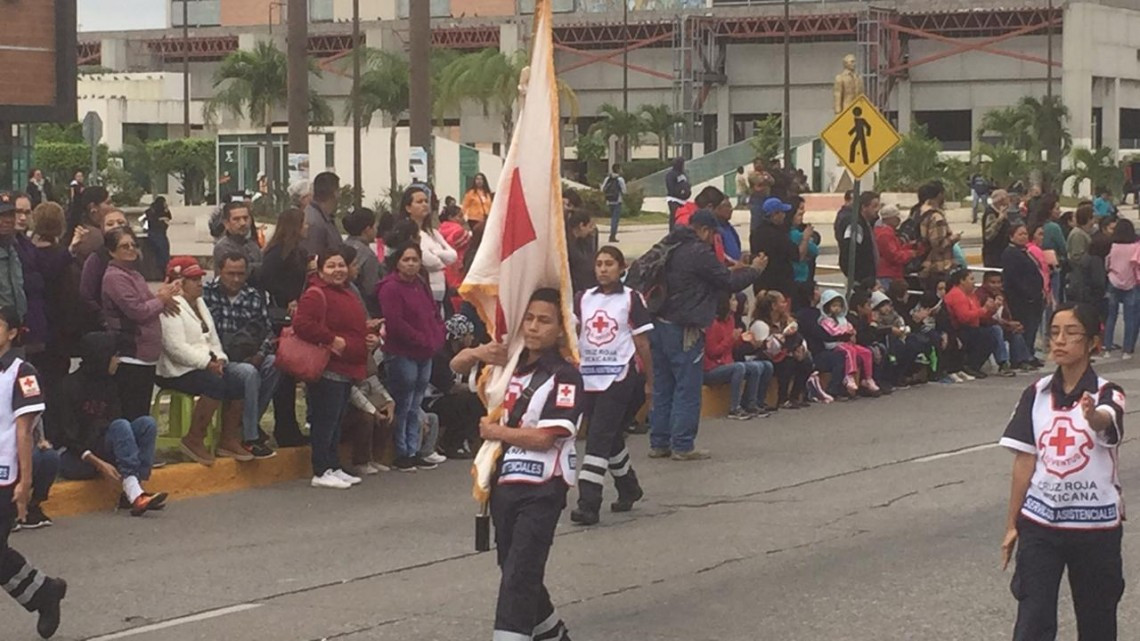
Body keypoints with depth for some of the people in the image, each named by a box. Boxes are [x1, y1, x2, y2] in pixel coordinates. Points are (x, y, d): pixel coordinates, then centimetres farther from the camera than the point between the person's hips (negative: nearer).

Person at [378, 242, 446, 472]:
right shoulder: (390, 288, -10)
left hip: (424, 355, 8)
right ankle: (402, 454, 4)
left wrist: (436, 337, 3)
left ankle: (413, 452, 17)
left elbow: (434, 314, 22)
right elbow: (395, 323, -18)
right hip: (402, 355, -8)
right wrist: (422, 339, -15)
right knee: (403, 407, -3)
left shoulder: (420, 286, 16)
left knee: (415, 407, 12)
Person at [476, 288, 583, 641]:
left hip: (541, 490, -8)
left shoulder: (565, 376, -11)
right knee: (512, 568, 19)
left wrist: (495, 431, -7)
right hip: (504, 482, 8)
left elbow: (544, 438, -18)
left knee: (520, 573, -13)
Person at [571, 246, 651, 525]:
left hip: (618, 376, -5)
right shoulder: (583, 298, 10)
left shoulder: (631, 299, 0)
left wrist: (649, 380, 5)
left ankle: (589, 504, -17)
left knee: (599, 438, -13)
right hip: (589, 376, 5)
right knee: (611, 438, 15)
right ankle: (628, 489, 35)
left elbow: (642, 343, 3)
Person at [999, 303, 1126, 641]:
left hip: (1096, 524, -2)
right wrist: (1011, 525, 7)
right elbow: (1024, 461, 7)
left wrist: (1092, 414, -56)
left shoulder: (1107, 394, -7)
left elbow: (1105, 422, -32)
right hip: (1040, 521, 2)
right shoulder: (1036, 394, 3)